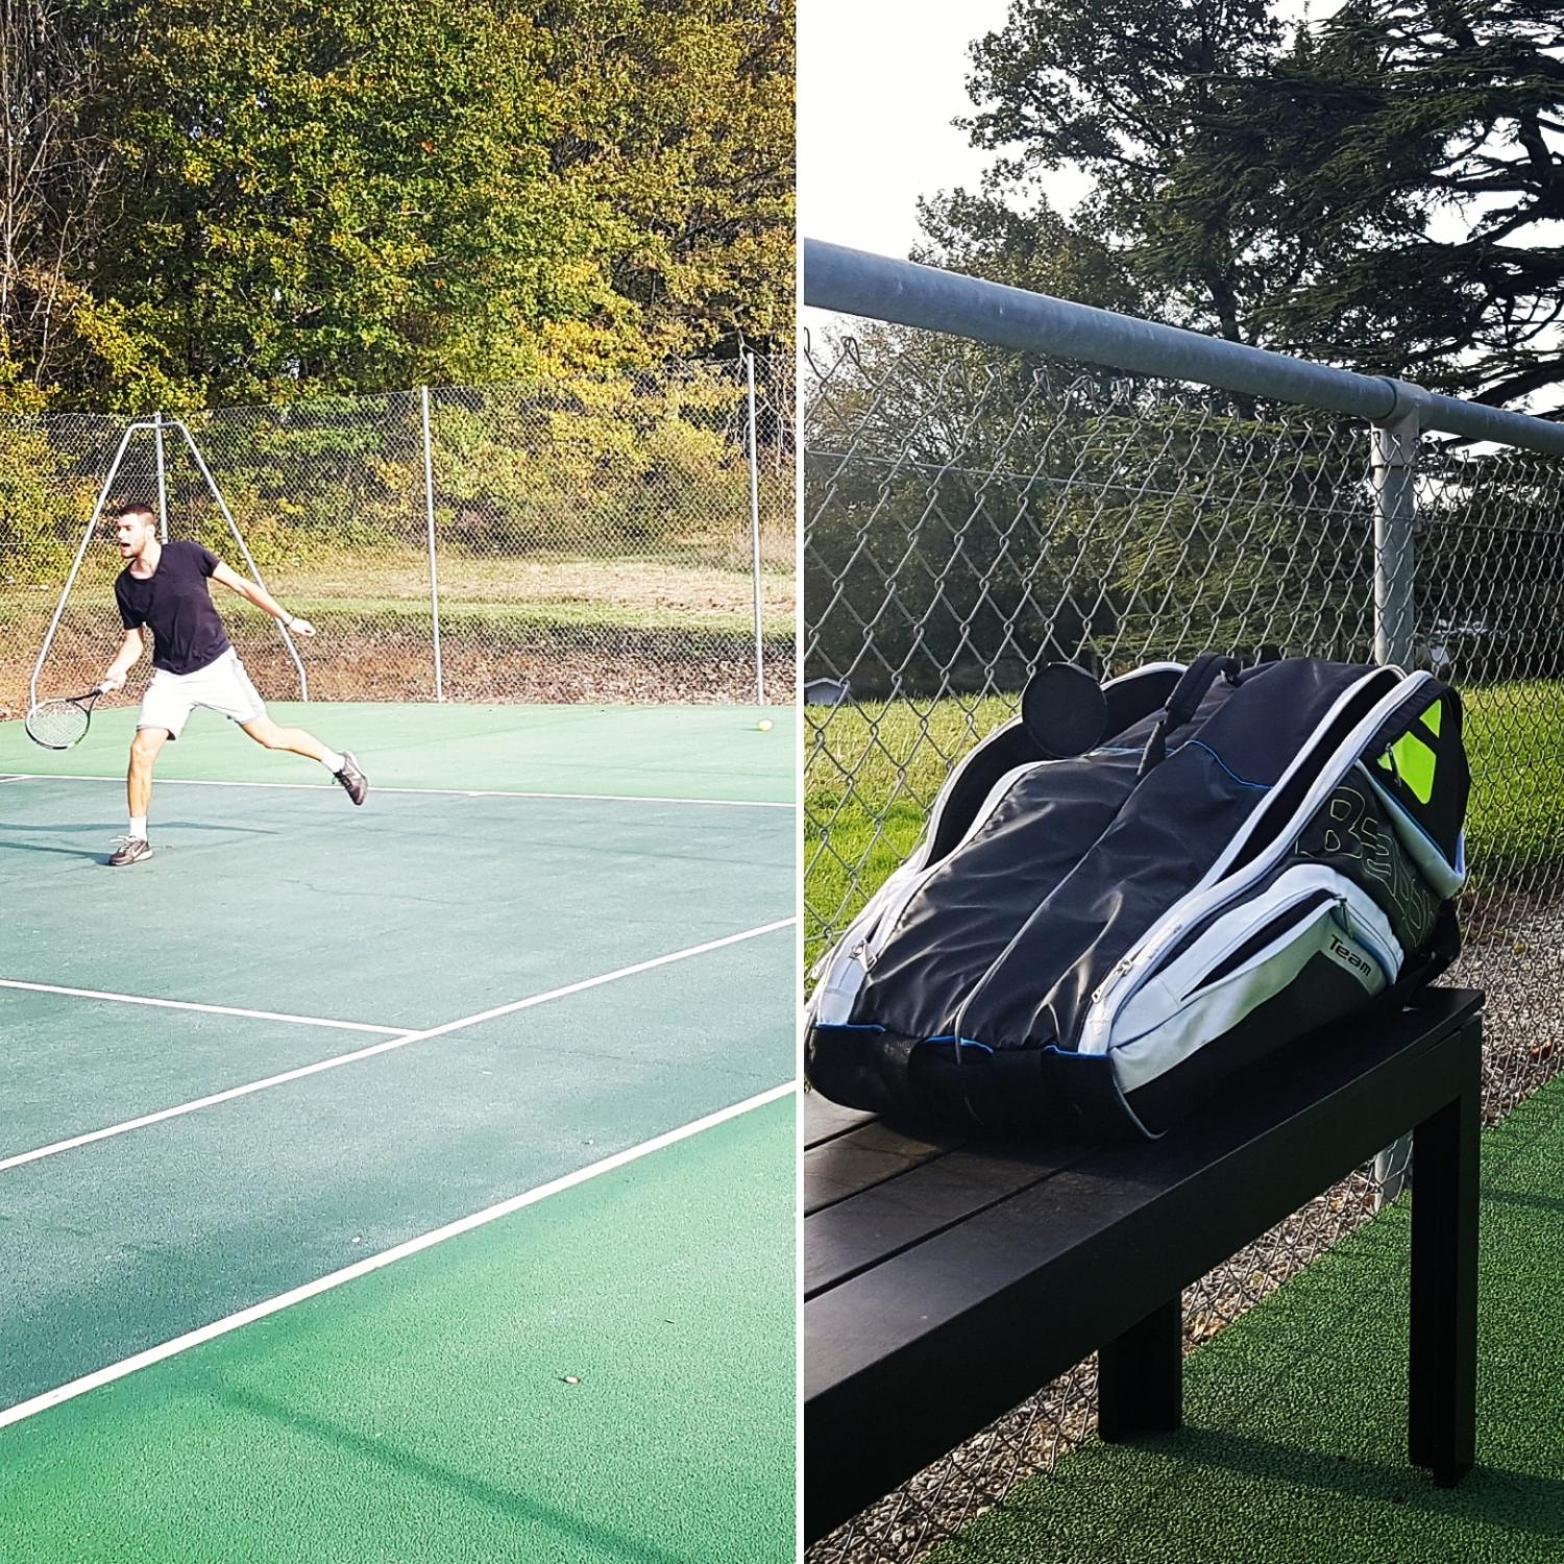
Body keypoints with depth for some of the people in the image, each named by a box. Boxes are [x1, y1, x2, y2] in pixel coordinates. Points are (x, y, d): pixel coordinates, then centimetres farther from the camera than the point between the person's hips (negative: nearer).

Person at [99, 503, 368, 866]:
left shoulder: (187, 555, -12)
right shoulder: (124, 586, -2)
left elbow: (241, 585, -3)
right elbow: (134, 640, 9)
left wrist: (288, 619, -1)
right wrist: (118, 670, -11)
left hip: (217, 666, -3)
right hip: (170, 678, 3)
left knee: (269, 736, 4)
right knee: (141, 751, -11)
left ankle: (339, 763, 27)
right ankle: (137, 838, 3)